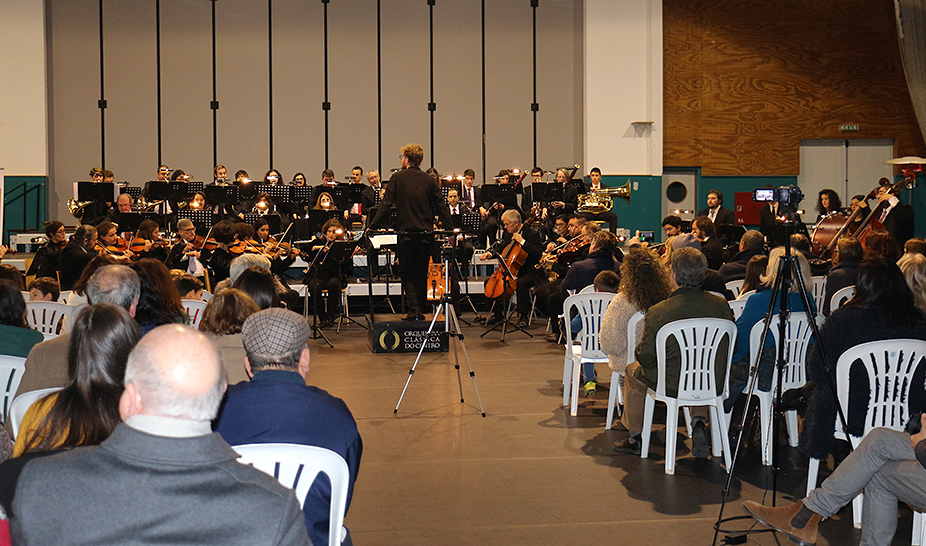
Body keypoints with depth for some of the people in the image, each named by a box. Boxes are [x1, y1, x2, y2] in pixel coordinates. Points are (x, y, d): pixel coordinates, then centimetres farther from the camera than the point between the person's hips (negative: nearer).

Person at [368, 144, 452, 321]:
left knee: (406, 273, 5)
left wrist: (372, 226, -2)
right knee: (421, 274, 12)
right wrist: (451, 228, 11)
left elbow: (386, 205, -7)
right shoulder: (429, 180, 4)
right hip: (426, 233, 3)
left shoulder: (398, 178, -5)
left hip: (406, 233, -3)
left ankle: (414, 310, -6)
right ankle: (420, 311, 15)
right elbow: (441, 207, 5)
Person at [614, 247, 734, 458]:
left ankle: (634, 439, 39)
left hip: (674, 384, -3)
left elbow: (646, 358, -13)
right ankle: (699, 422, 20)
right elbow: (729, 347, 3)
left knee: (632, 371, 27)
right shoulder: (721, 306, -10)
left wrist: (638, 352, 10)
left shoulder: (658, 312, -22)